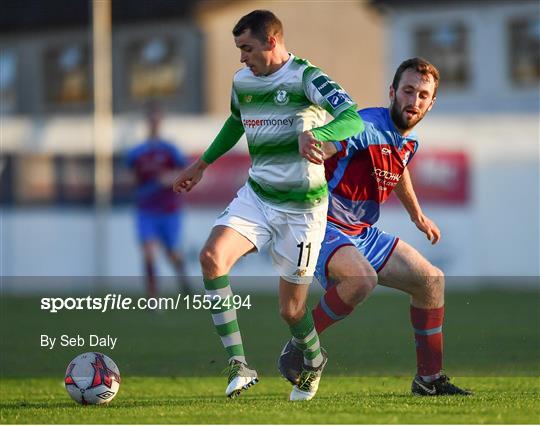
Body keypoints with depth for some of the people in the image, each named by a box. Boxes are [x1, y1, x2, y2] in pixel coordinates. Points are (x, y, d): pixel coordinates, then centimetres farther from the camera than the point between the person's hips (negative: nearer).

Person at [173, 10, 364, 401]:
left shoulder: (306, 78, -15)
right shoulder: (242, 82, 6)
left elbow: (353, 120, -29)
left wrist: (313, 133, -47)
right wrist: (202, 164, 31)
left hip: (302, 207, -5)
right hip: (256, 195, 5)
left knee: (291, 310, 1)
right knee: (212, 256, -24)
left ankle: (314, 361, 38)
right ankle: (239, 366, -21)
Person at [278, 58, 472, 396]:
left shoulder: (409, 142, 8)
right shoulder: (367, 127, -21)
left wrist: (418, 216, 46)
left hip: (363, 234, 9)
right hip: (325, 227, -9)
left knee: (432, 280, 10)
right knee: (362, 279, -38)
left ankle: (430, 378, 21)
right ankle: (300, 346, -16)